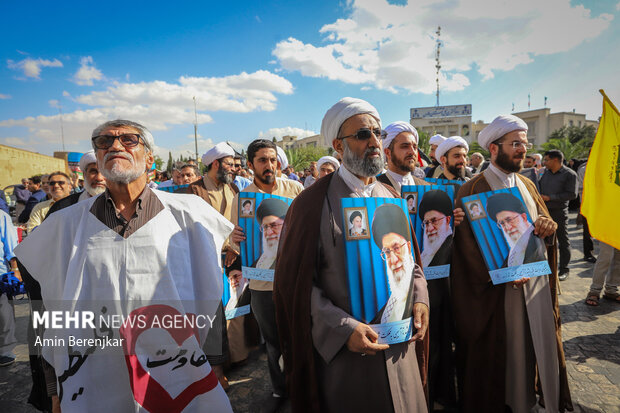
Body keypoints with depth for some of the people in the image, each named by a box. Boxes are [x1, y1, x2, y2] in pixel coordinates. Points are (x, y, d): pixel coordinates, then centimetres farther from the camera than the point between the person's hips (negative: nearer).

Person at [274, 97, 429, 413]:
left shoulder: (392, 198, 5)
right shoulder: (313, 202, -14)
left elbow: (410, 259, 12)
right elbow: (295, 281, -14)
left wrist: (419, 299, -5)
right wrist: (343, 328, -19)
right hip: (342, 350, -5)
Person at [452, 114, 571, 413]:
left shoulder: (526, 184, 12)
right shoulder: (474, 189, -12)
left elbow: (544, 217, 15)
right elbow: (468, 243, -16)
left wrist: (546, 224, -9)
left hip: (536, 281, 7)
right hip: (498, 289, -7)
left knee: (539, 347, 17)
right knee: (500, 353, 7)